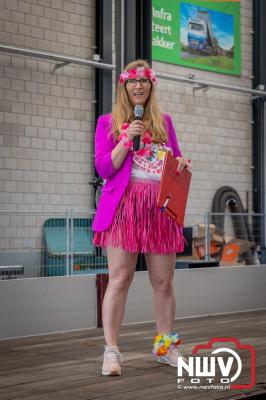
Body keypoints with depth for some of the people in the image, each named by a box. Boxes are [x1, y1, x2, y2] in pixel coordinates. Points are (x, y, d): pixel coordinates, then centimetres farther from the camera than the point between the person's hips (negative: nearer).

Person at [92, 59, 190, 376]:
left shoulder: (164, 121, 18)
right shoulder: (108, 122, 8)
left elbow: (175, 161, 23)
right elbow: (103, 168, 0)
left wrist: (183, 164, 0)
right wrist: (127, 140, -11)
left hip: (161, 206, 4)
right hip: (124, 205, -3)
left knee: (163, 281, 6)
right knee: (119, 279, -8)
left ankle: (165, 345, 18)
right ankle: (111, 351, -4)